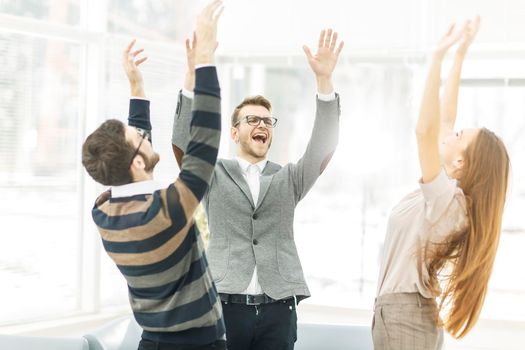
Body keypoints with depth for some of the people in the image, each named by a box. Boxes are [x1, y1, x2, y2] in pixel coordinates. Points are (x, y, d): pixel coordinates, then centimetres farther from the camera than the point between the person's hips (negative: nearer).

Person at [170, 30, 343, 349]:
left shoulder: (289, 179, 14)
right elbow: (184, 143, -7)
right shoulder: (214, 176, 10)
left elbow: (324, 147, -1)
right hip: (225, 306, -1)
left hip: (278, 310, 1)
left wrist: (324, 79, -12)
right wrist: (193, 76, -19)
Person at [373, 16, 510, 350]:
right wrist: (458, 57, 9)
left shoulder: (446, 198, -17)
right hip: (405, 315, 9)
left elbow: (426, 129, -29)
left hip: (403, 318, -9)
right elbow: (443, 121, 9)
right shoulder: (448, 194, 5)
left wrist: (439, 56, -28)